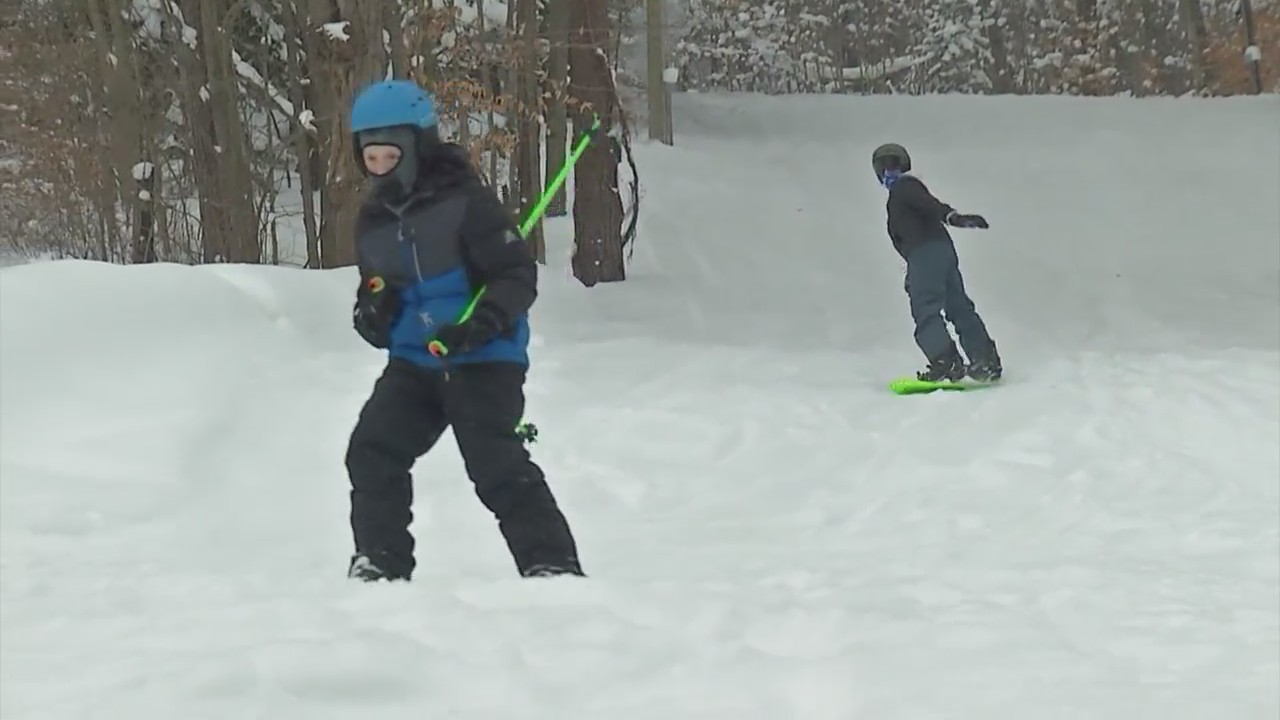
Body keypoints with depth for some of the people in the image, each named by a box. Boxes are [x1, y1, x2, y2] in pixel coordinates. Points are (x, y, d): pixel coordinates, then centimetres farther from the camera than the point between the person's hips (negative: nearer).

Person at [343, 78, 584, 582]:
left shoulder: (463, 201, -10)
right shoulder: (373, 220, 11)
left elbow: (519, 273, -12)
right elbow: (371, 291, 24)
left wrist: (485, 322, -27)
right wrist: (371, 313, -1)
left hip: (483, 358, -7)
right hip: (414, 361, 7)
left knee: (496, 467, -15)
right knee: (372, 452, -4)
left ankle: (551, 564, -7)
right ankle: (380, 561, 7)